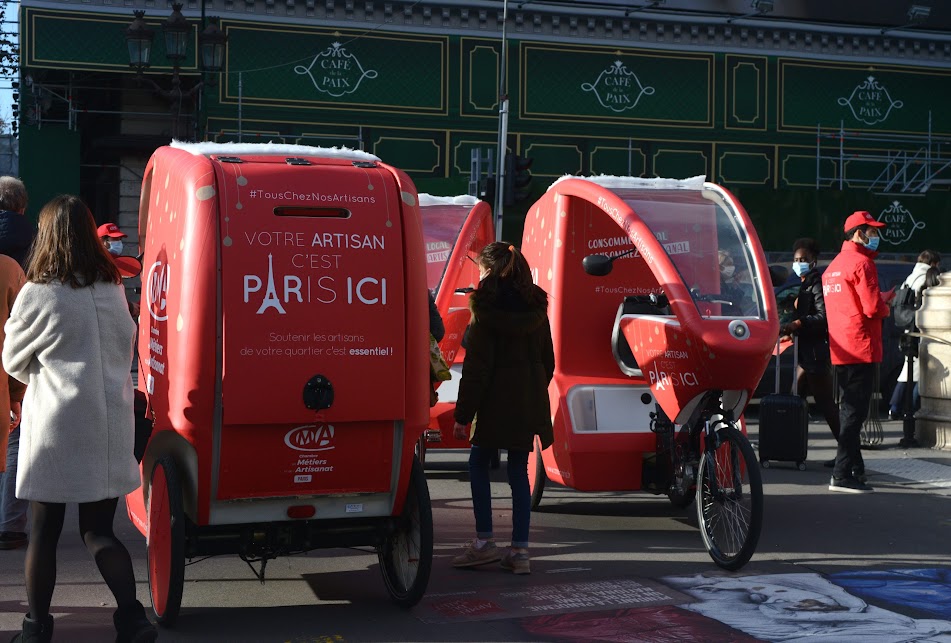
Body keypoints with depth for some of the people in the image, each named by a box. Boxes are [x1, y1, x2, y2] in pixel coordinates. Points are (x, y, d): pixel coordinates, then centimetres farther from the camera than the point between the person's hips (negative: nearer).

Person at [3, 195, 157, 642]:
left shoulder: (37, 295, -10)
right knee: (97, 529, 10)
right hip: (109, 424, 4)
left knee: (44, 531, 10)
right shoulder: (113, 290, 3)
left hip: (56, 425, -4)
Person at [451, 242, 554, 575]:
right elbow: (548, 360, 13)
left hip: (497, 401, -6)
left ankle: (485, 541, 11)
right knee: (519, 471, 9)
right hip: (530, 403, 6)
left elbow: (477, 368, -14)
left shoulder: (487, 309, -11)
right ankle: (520, 551, 9)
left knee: (479, 463, 12)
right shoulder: (535, 307, 8)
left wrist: (463, 415, -10)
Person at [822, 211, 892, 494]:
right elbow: (872, 307, -19)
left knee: (850, 408, 16)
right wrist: (885, 308, 2)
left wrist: (879, 298, 16)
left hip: (840, 350, 9)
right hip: (861, 347, -9)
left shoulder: (833, 266, 18)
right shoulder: (861, 263, -12)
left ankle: (855, 468, 23)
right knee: (855, 410, -7)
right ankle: (842, 475, -8)